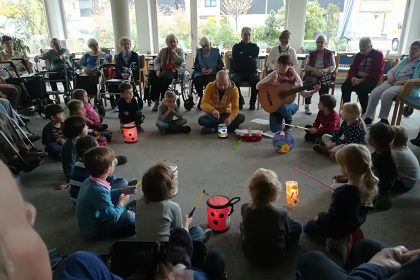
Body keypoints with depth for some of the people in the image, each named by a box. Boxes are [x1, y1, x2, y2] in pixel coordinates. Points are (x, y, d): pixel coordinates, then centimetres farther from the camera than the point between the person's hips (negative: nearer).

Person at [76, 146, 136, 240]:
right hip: (94, 232, -10)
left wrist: (121, 191, 8)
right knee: (130, 218, -18)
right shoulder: (99, 190, -35)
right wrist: (121, 203, -14)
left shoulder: (90, 181, -4)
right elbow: (113, 217, -31)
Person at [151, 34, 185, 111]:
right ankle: (156, 101, -26)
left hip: (173, 71, -3)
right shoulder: (163, 50, 20)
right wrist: (157, 70, -8)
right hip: (162, 70, 3)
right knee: (153, 77, -30)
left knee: (165, 78, -37)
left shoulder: (180, 51, 14)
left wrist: (174, 52, -1)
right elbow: (157, 61, 10)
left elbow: (181, 61, -5)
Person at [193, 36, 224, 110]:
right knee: (197, 81, -31)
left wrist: (212, 69, -13)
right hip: (201, 73, 2)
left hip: (213, 73, -2)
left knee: (209, 82, -36)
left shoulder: (216, 51, 11)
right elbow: (196, 64, 15)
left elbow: (221, 65, 4)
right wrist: (201, 68, -7)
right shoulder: (199, 52, 19)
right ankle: (201, 98, -9)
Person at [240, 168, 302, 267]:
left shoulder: (246, 210, -24)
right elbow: (287, 231, -7)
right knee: (297, 226, 15)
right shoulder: (281, 213, -28)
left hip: (251, 255, 1)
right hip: (275, 258, -1)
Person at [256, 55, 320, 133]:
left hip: (289, 104, 0)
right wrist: (270, 82, -29)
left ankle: (288, 122, -1)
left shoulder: (294, 76, -9)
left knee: (284, 108, -38)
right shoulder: (274, 74, -10)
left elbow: (304, 93, -4)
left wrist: (314, 91, -22)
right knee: (275, 129, -14)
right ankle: (280, 119, 25)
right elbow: (258, 86, -13)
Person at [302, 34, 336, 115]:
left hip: (325, 76, -1)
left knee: (325, 84, -34)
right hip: (312, 75, 1)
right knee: (308, 82, -32)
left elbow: (333, 67, 4)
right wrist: (315, 70, -14)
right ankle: (307, 106, -28)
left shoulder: (330, 54, 13)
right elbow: (306, 66, 7)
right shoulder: (312, 54, 18)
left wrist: (324, 70, -18)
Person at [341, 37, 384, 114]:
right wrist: (352, 77, -16)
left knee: (361, 88, -35)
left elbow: (377, 73, -11)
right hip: (357, 78, 5)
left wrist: (362, 80, -23)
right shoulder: (358, 55, 14)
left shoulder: (378, 55, -2)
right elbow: (352, 69, 9)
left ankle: (365, 112, -18)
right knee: (345, 86, -24)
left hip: (371, 80, -5)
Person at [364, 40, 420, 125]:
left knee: (386, 95, -35)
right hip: (392, 82, 6)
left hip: (406, 86, -6)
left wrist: (401, 81, -17)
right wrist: (390, 76, -1)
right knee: (374, 93, -21)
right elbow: (391, 71, 23)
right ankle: (367, 118, -19)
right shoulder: (405, 60, 25)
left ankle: (384, 120, -22)